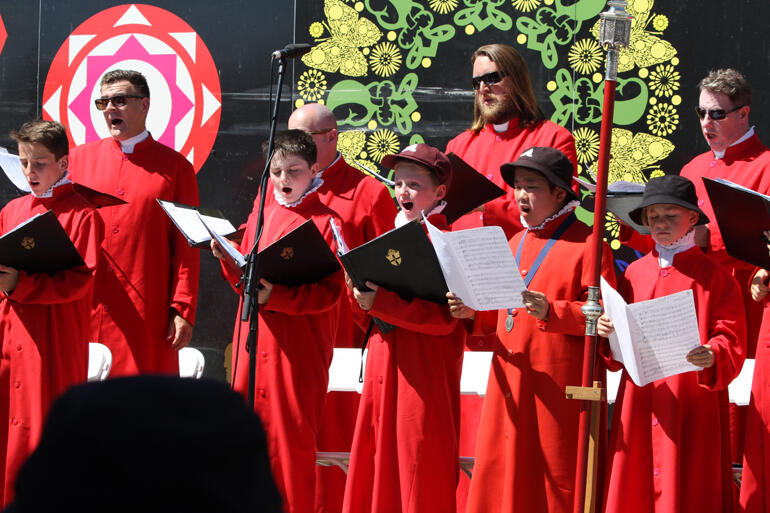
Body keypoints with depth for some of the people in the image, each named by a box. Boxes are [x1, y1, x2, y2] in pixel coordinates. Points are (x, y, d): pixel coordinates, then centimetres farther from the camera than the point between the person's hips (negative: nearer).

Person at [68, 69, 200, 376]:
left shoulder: (175, 167, 5)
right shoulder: (79, 159, 11)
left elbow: (187, 247, 3)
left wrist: (183, 310, -5)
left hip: (146, 315, -2)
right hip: (83, 312, 2)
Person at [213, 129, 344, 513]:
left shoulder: (326, 222, -6)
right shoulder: (260, 215, 13)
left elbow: (330, 291, -14)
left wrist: (277, 296, -23)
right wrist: (229, 258, -2)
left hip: (298, 345, -5)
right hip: (253, 338, 5)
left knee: (291, 436, -2)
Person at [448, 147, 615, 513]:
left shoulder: (586, 244, -5)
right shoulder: (516, 245, 19)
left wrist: (550, 312, -25)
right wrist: (475, 313, 6)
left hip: (558, 387, -7)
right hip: (510, 384, 7)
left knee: (556, 481, -4)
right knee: (501, 477, 4)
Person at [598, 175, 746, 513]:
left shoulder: (713, 276, 1)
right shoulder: (635, 273, 12)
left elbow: (732, 340, -6)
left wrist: (713, 356, -25)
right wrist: (609, 332, -5)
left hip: (693, 407, -4)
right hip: (639, 406, 4)